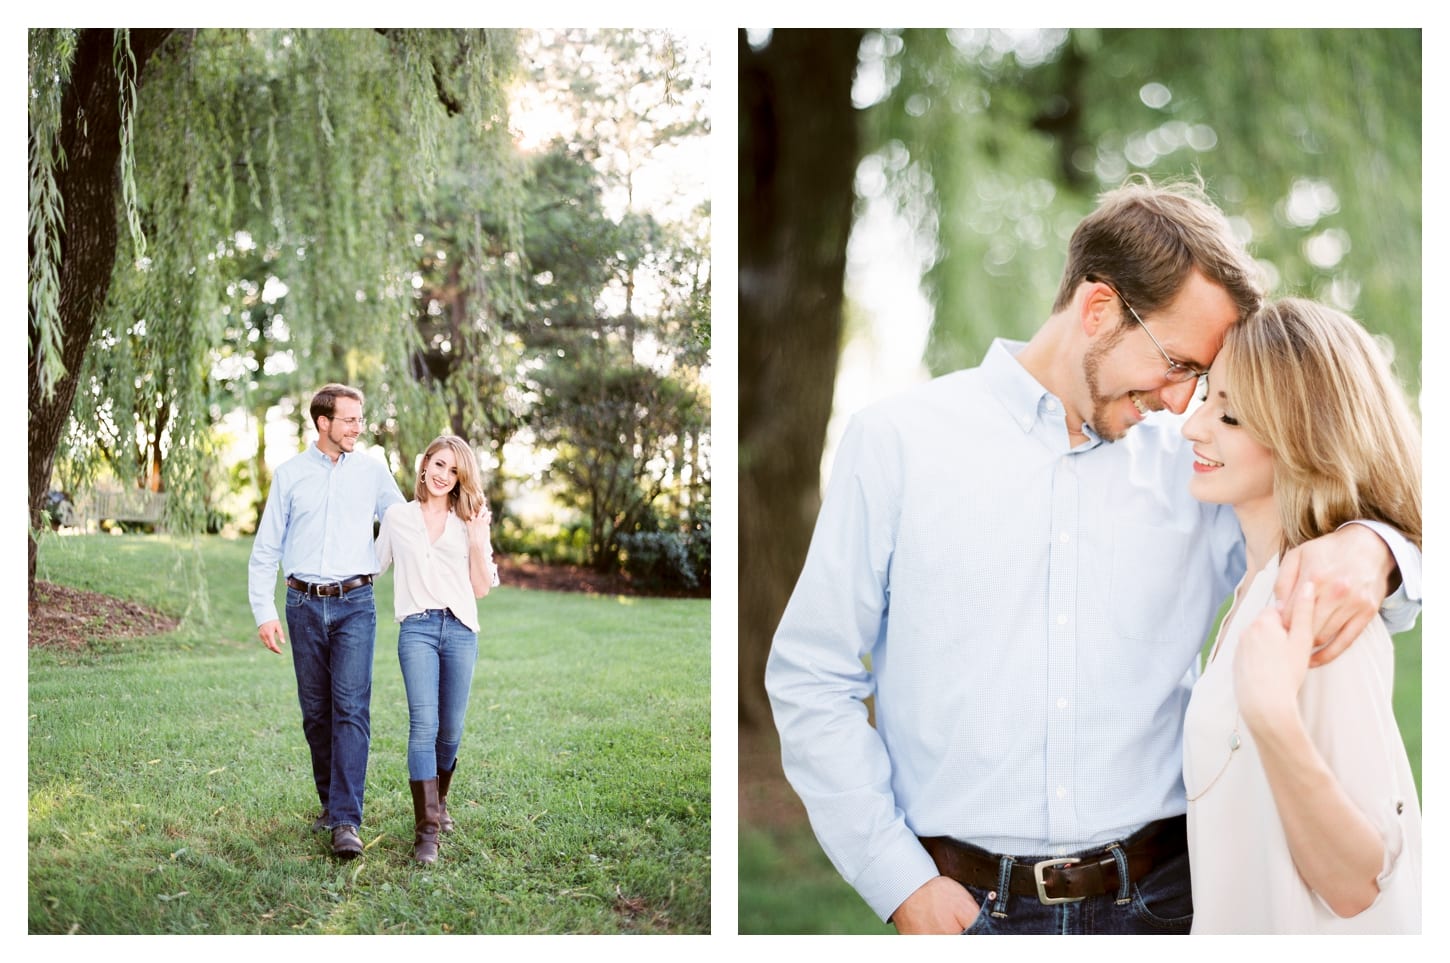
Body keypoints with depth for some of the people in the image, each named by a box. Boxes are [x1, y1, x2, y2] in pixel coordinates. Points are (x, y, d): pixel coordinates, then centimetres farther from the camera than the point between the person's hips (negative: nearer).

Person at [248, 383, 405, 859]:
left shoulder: (372, 471, 5)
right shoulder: (289, 474, 5)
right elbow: (265, 549, 7)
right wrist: (265, 612, -1)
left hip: (354, 604, -1)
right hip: (304, 604, 1)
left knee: (351, 709, -12)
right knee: (316, 712, 8)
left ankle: (346, 821, -16)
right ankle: (331, 802, 24)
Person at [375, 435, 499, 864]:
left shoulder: (470, 522, 11)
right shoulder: (397, 516, 9)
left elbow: (482, 588, 8)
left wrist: (477, 542, -5)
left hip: (461, 629, 2)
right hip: (417, 628, -2)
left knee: (451, 729, 7)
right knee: (424, 725, -15)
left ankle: (437, 802, 33)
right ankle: (426, 832, -16)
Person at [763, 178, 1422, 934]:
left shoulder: (1191, 463, 4)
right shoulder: (896, 442, -3)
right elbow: (812, 680, -2)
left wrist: (1366, 548, -15)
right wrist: (903, 885, -8)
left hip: (1157, 895, 3)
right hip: (963, 900, -2)